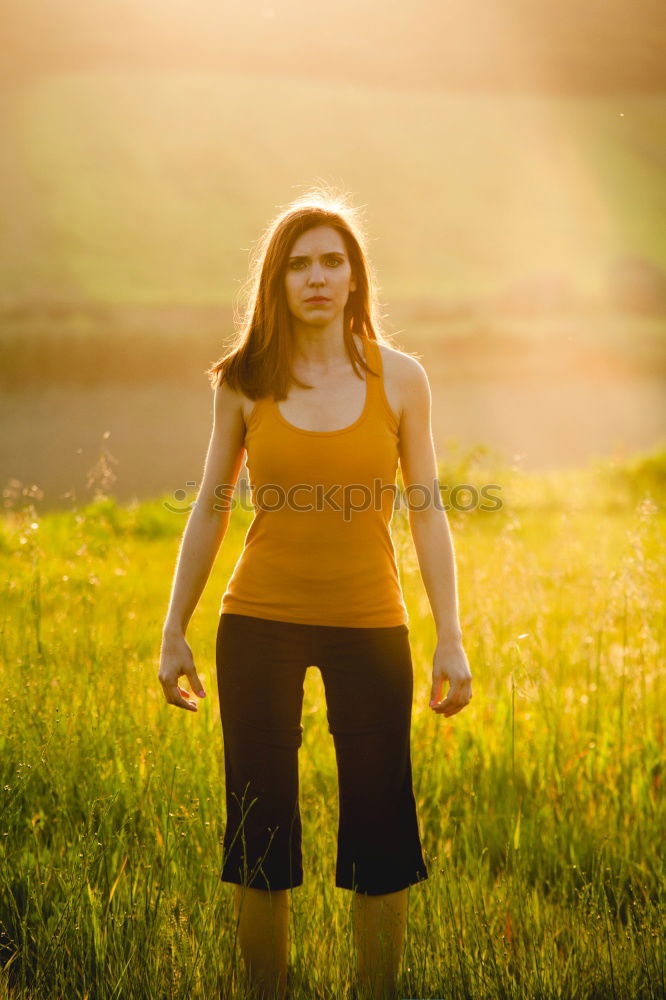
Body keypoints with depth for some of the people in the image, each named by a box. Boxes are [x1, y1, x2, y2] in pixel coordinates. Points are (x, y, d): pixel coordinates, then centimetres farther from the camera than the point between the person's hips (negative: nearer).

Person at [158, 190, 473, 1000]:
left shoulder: (400, 378, 0)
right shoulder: (244, 381, 1)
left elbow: (426, 513, 2)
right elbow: (210, 511, 8)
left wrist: (451, 639, -1)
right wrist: (174, 632, 7)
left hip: (370, 626, 0)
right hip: (260, 625, 1)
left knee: (379, 835, 3)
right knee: (259, 832, 6)